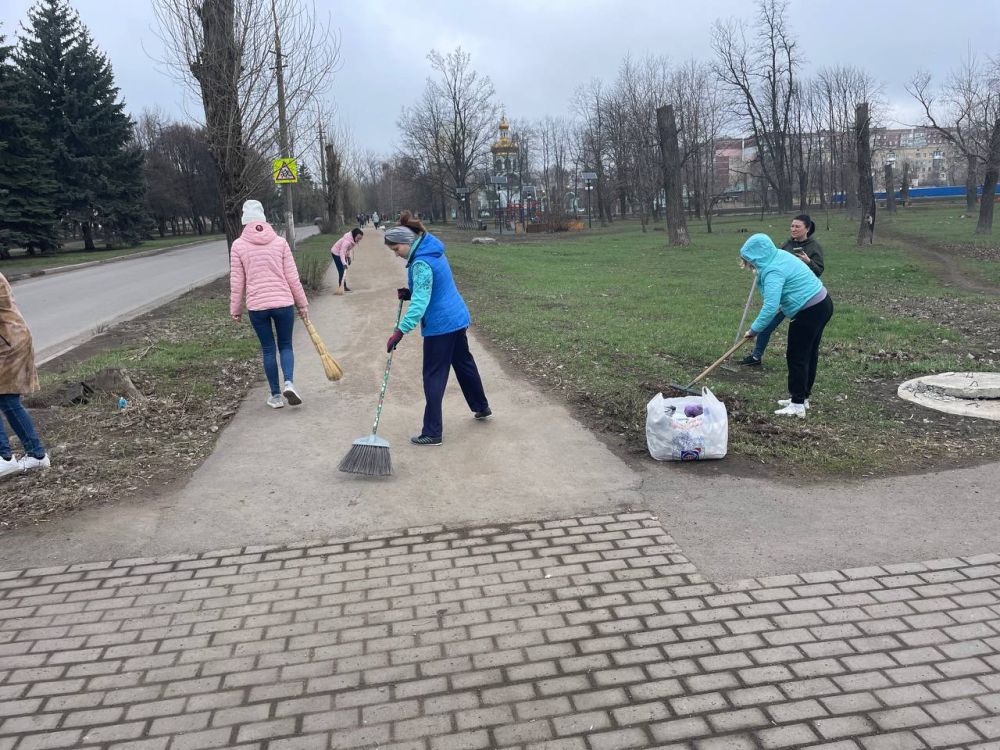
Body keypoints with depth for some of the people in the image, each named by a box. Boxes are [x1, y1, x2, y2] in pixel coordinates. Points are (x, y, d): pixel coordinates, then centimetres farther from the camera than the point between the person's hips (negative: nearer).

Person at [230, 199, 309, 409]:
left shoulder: (238, 245, -2)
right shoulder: (280, 242, -1)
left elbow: (236, 282, 0)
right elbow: (292, 277, 1)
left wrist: (235, 309, 10)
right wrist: (302, 304, 9)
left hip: (256, 306, 0)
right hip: (283, 303, 0)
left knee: (268, 349, 11)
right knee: (286, 345, 13)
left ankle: (275, 395, 15)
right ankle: (289, 383, -10)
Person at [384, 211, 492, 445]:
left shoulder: (421, 263, -22)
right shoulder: (433, 250, 8)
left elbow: (420, 303, -29)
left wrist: (400, 332, -33)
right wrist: (409, 293, 5)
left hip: (440, 325, -10)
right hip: (458, 318, 10)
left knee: (434, 377, -3)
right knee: (464, 363, 25)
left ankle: (432, 433, 2)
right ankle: (482, 407, 41)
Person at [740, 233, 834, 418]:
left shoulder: (773, 271, -21)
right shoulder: (780, 255, 9)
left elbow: (770, 308, -29)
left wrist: (754, 330, -20)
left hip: (809, 312, -10)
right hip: (822, 304, 10)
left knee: (796, 358, -2)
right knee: (809, 354, 17)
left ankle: (798, 405, 2)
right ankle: (802, 397, 28)